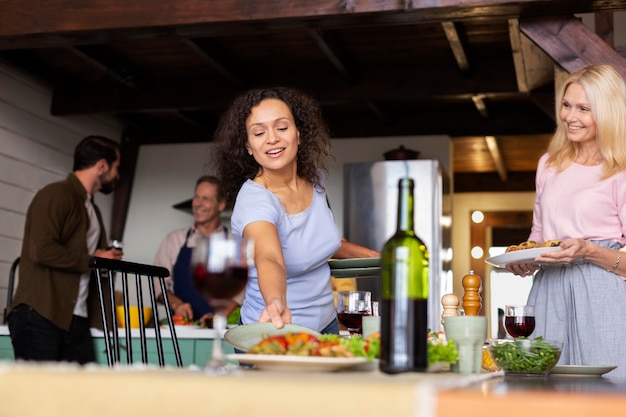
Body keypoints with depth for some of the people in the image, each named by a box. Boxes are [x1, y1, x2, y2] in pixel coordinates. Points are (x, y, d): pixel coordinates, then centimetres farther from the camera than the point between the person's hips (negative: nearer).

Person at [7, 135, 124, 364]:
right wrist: (92, 260, -10)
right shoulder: (57, 195, -7)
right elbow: (41, 250, -19)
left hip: (77, 321, 8)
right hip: (39, 318, -8)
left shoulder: (92, 209, 22)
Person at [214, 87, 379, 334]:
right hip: (276, 337, -6)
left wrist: (371, 255, 7)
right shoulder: (254, 201, -26)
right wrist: (276, 304, -64)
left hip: (326, 324, 7)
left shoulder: (314, 178, -5)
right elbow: (269, 260, -46)